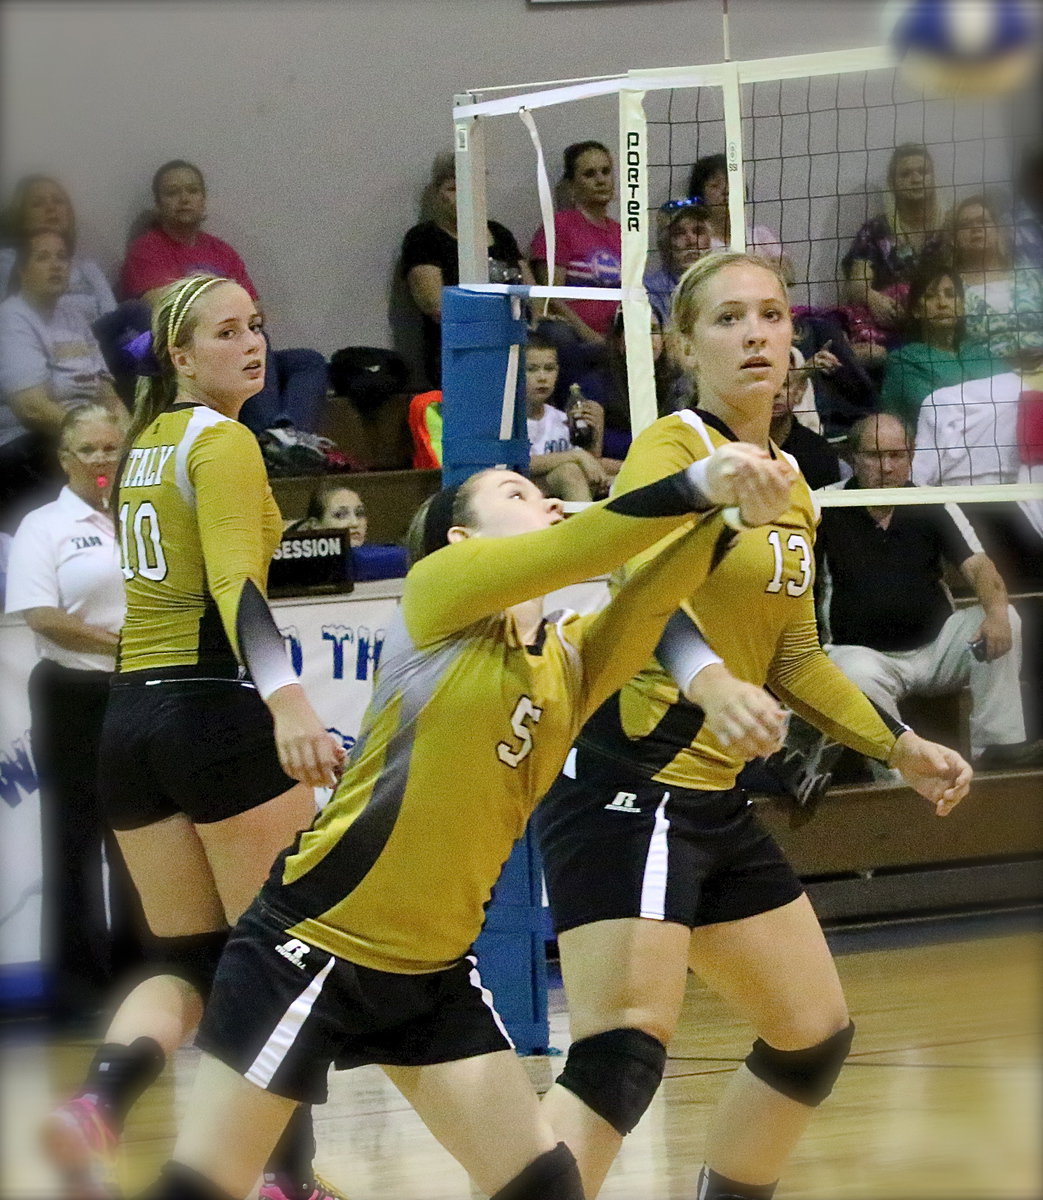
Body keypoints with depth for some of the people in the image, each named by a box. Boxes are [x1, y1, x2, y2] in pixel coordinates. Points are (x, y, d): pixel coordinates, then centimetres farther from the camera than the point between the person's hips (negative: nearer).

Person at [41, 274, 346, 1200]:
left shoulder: (146, 443, 16)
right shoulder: (222, 441, -9)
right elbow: (235, 584, -23)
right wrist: (287, 700, -36)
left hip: (132, 717, 8)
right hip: (220, 711, -8)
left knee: (188, 960, 8)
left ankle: (98, 1104, -18)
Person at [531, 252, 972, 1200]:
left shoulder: (790, 485, 14)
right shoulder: (674, 449, -11)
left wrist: (901, 748, 25)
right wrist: (709, 683, -50)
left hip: (714, 801, 9)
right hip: (629, 782, -9)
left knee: (816, 1037, 15)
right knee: (625, 1048, -23)